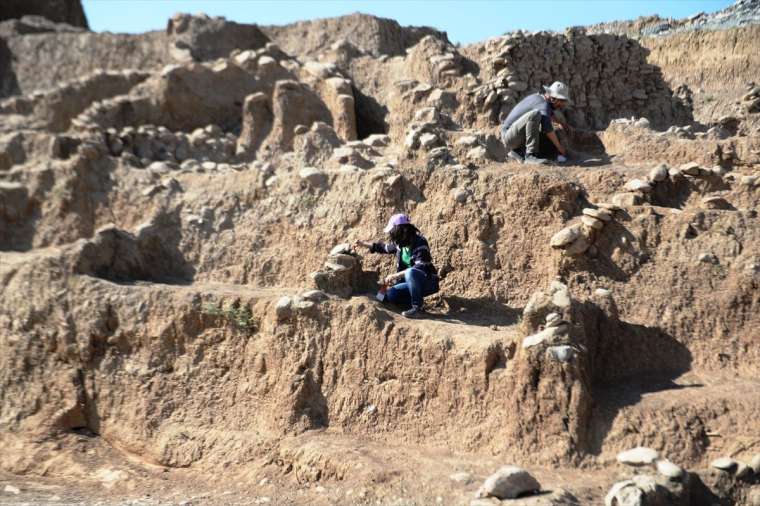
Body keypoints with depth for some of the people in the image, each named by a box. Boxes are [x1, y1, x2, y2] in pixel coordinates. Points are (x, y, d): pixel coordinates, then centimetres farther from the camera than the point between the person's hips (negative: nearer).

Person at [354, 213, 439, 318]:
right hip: (413, 282, 7)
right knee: (391, 295, -10)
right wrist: (363, 243, 21)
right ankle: (418, 304, 1)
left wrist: (395, 275, -35)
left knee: (411, 272, -36)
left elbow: (420, 268, -34)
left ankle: (417, 307, -25)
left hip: (428, 282, -7)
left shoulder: (420, 243, -22)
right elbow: (385, 247, 22)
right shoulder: (400, 244, 1)